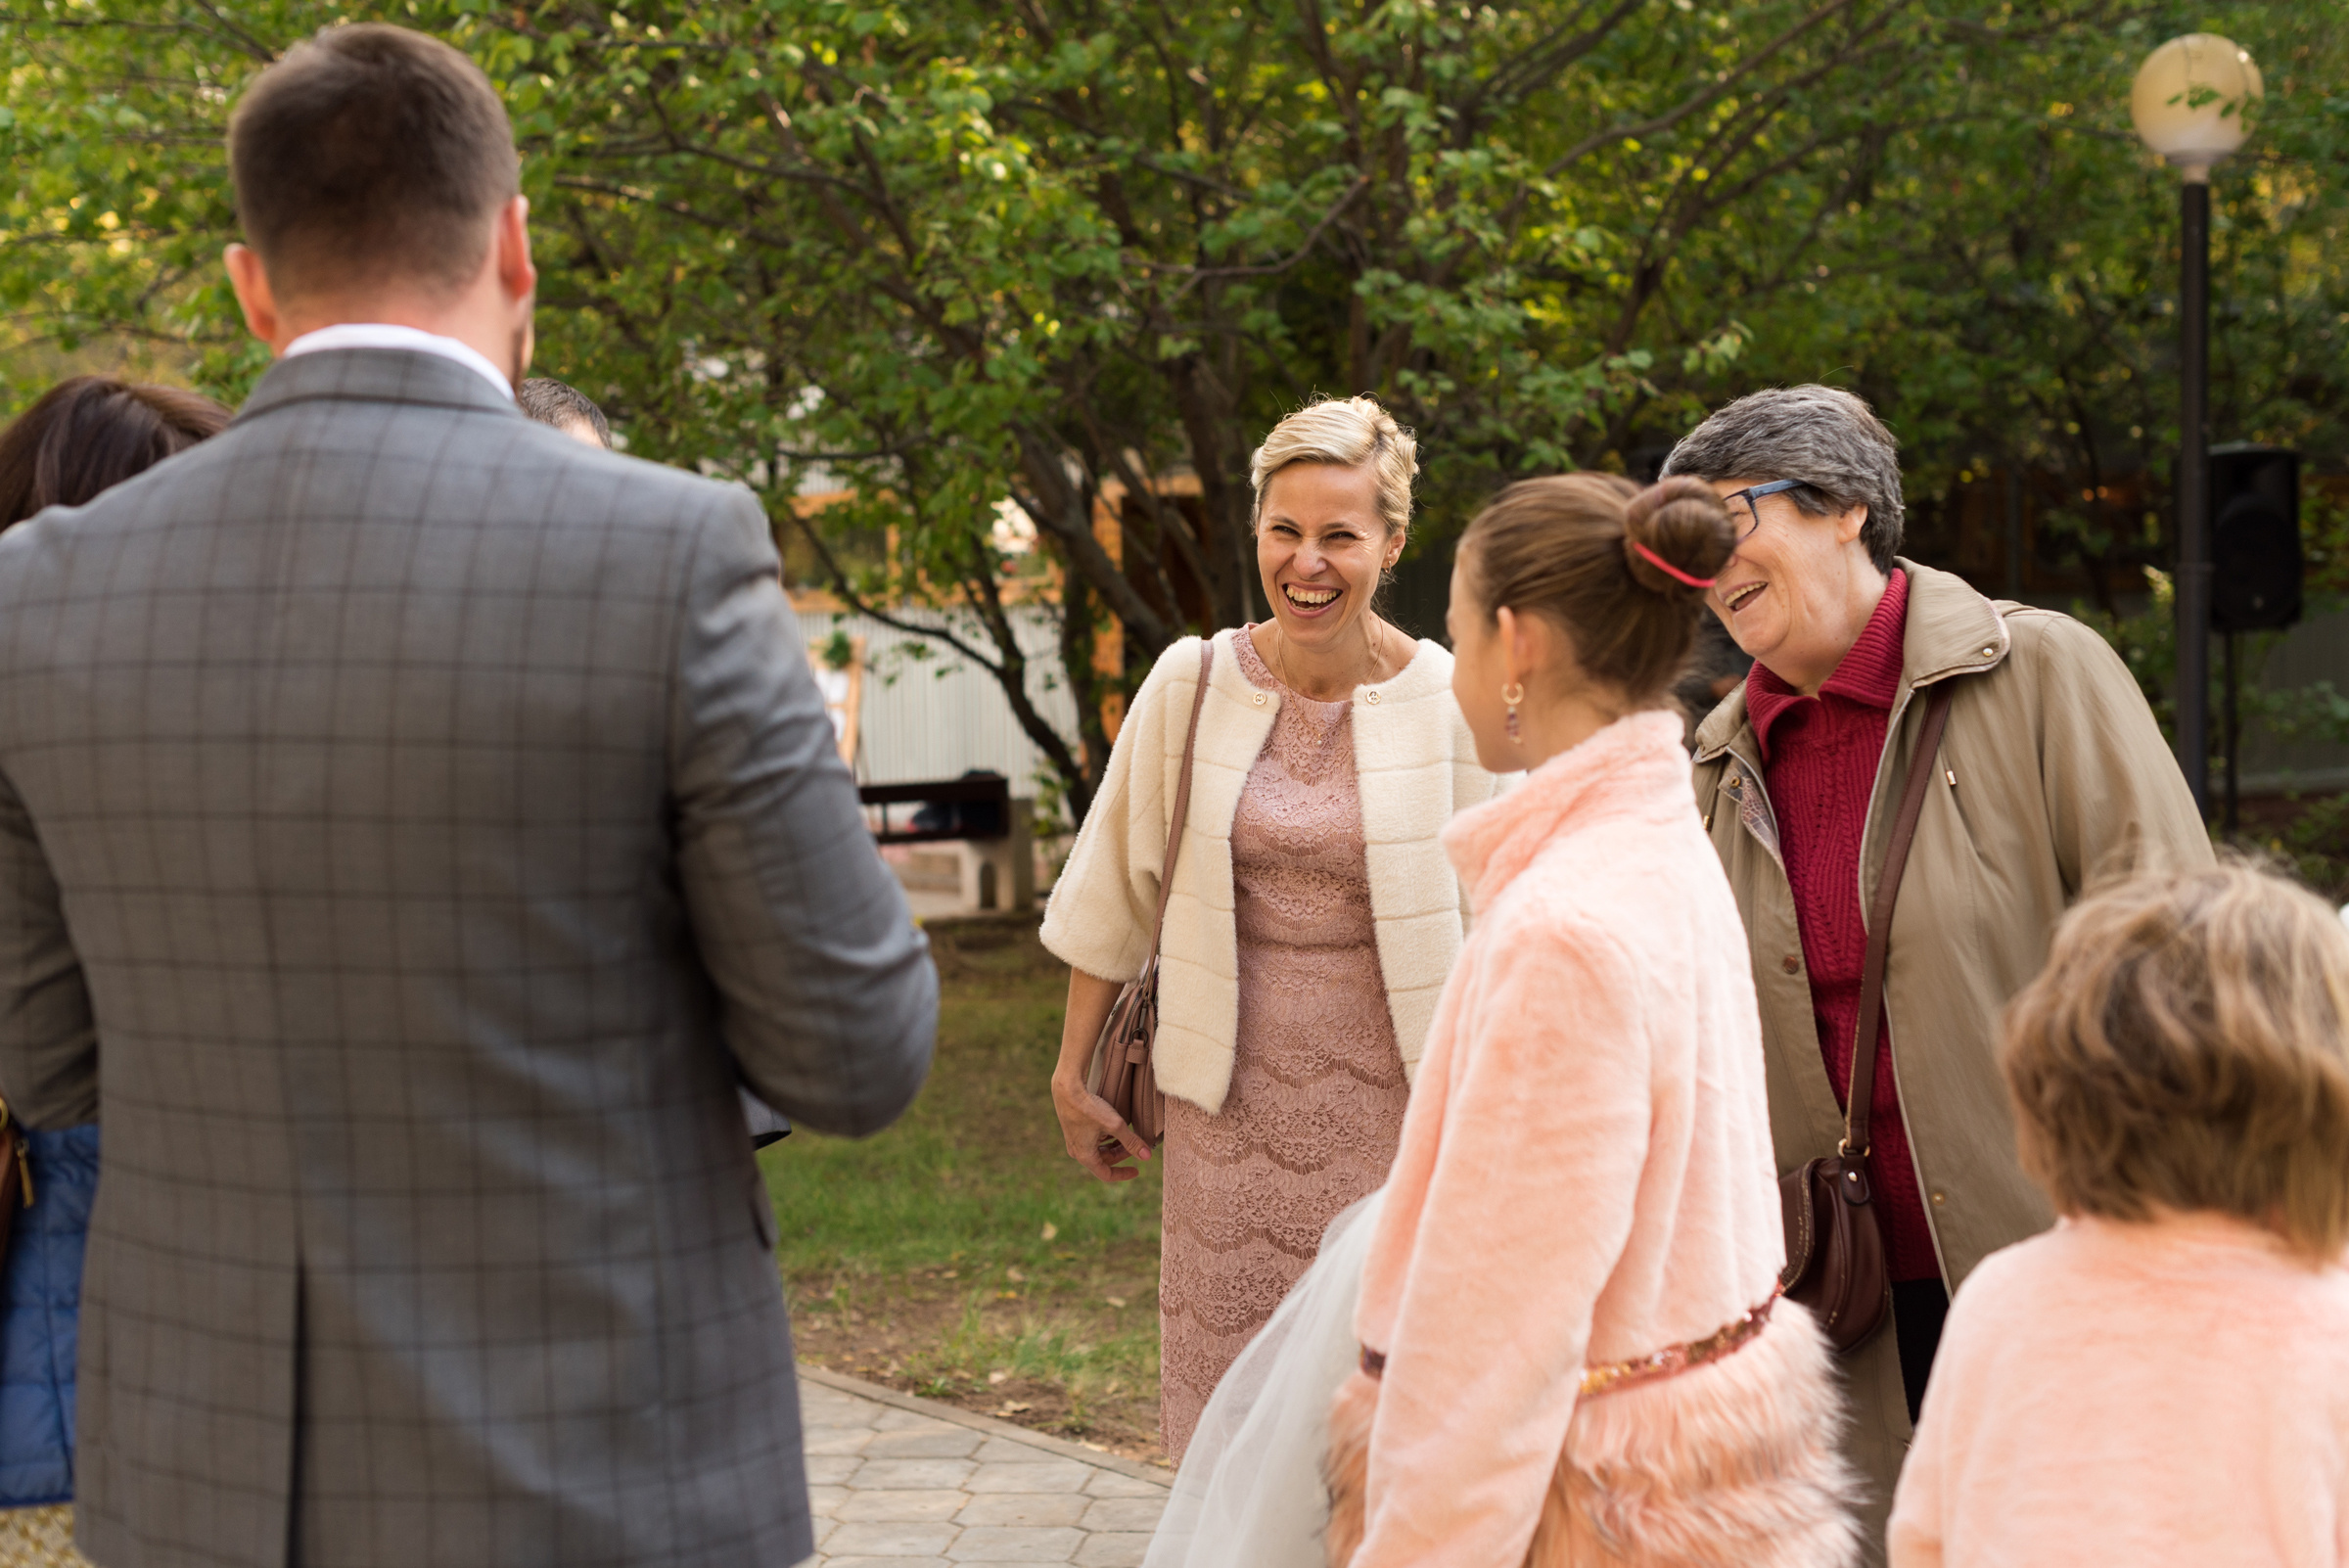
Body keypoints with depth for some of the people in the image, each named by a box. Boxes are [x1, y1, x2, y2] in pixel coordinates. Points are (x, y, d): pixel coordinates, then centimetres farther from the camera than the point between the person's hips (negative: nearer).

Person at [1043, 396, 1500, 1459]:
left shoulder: (1447, 703, -6)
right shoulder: (1193, 683, -1)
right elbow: (1116, 889, 9)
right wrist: (1073, 1073, 12)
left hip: (1394, 1096, -2)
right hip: (1234, 1102, 2)